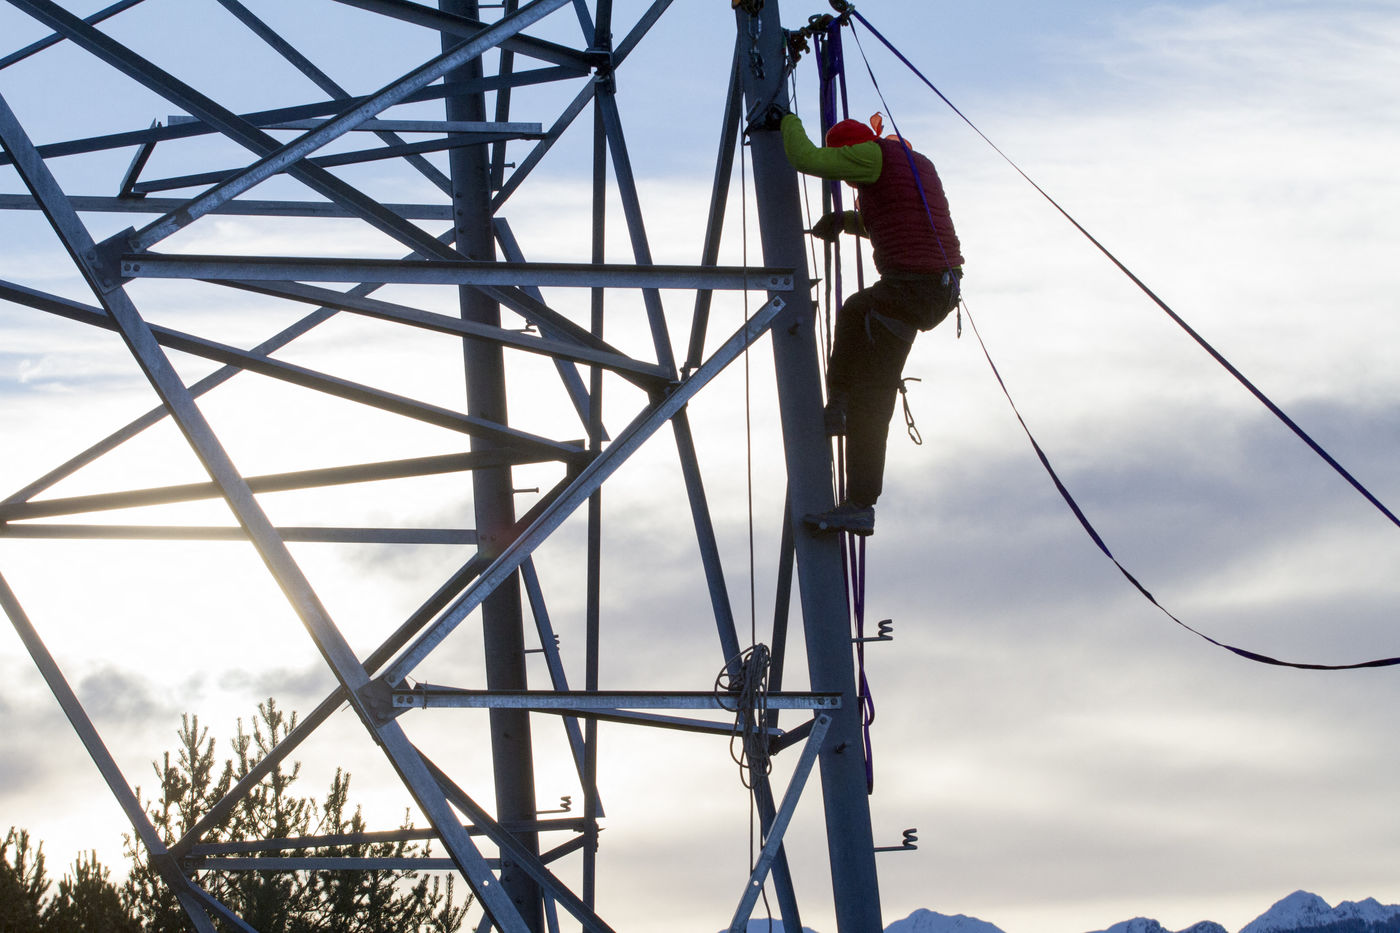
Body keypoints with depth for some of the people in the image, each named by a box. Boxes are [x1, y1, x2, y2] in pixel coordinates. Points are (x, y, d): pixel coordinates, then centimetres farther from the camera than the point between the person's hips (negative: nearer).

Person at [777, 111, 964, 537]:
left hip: (907, 289, -9)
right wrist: (846, 219, 27)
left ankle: (859, 506, -5)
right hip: (944, 286, 9)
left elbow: (805, 158, -9)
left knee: (871, 399, -4)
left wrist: (789, 123, 10)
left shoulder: (874, 155, -7)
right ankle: (837, 405, 33)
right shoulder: (916, 162, 22)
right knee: (856, 310, 36)